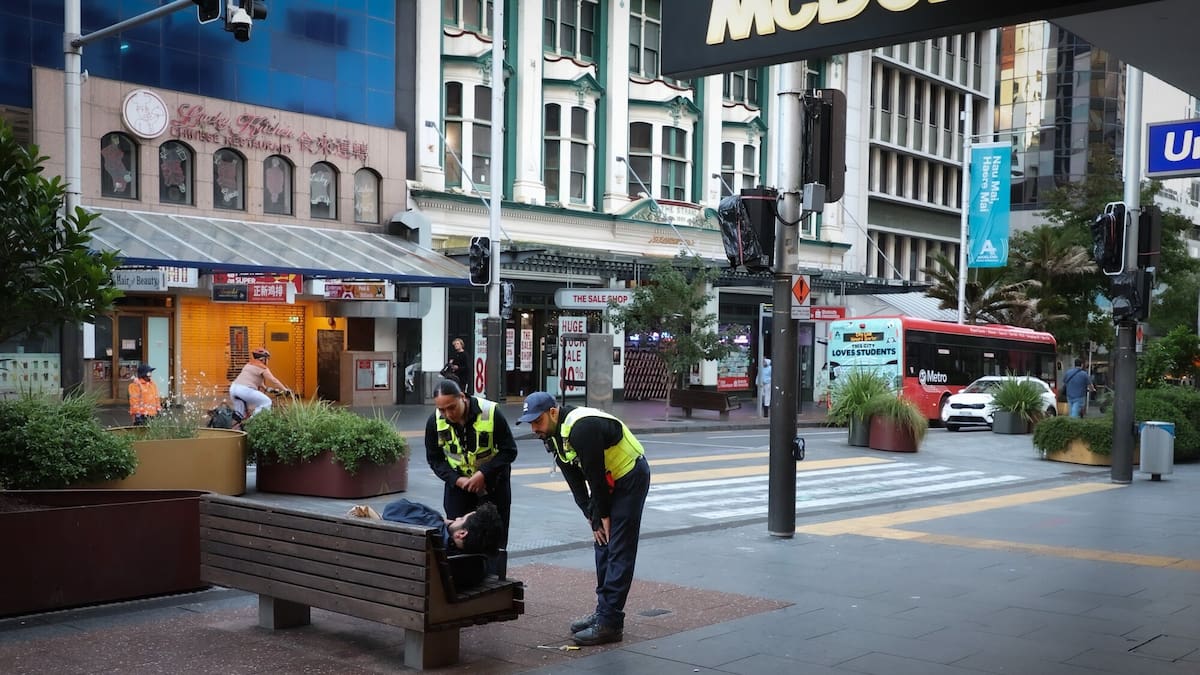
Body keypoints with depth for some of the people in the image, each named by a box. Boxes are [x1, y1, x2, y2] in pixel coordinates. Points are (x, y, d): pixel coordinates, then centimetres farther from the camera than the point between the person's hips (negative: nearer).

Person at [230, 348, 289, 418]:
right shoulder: (263, 368, 3)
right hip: (246, 390, -8)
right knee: (267, 402, 5)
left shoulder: (248, 365, 27)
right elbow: (273, 380, 1)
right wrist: (285, 390, 8)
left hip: (233, 388, 8)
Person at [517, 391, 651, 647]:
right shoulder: (552, 435, -1)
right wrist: (592, 517, -1)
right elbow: (574, 480, 3)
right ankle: (604, 611, 20)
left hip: (631, 478, -9)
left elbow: (595, 475, -24)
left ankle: (610, 623, -8)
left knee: (619, 551, -9)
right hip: (609, 481, 9)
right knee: (602, 545, 11)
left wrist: (602, 515, -13)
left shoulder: (582, 428, -30)